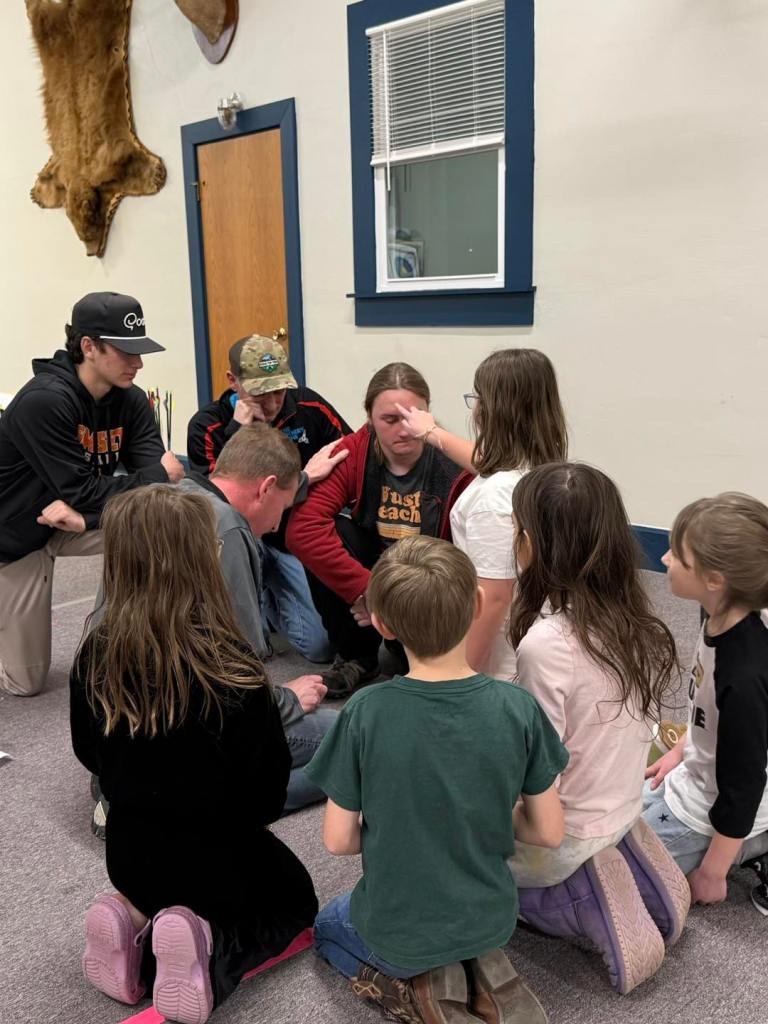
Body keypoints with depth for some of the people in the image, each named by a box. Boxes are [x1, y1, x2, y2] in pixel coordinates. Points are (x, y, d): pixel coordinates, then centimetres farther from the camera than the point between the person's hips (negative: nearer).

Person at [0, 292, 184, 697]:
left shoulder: (131, 399, -9)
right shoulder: (44, 400, -29)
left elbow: (155, 475, -18)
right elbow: (81, 492, -29)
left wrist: (86, 514, -31)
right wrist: (158, 475, -23)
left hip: (75, 522, 6)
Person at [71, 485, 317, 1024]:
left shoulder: (95, 655, -15)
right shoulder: (233, 666, -29)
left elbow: (91, 754, 2)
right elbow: (270, 785, -17)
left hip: (130, 853, 5)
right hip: (219, 853, -5)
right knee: (295, 901, 25)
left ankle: (134, 922, 6)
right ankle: (210, 952, -4)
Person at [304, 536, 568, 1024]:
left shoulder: (366, 713, -25)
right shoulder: (517, 708, -19)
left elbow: (338, 839, -14)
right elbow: (550, 832, -10)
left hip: (397, 931, -2)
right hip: (491, 920, 2)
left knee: (329, 925, 32)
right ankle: (482, 969, 9)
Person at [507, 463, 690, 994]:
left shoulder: (545, 644, -32)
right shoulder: (631, 616, -9)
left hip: (562, 835, -6)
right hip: (622, 810, 6)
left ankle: (580, 892, 7)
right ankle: (624, 865, 16)